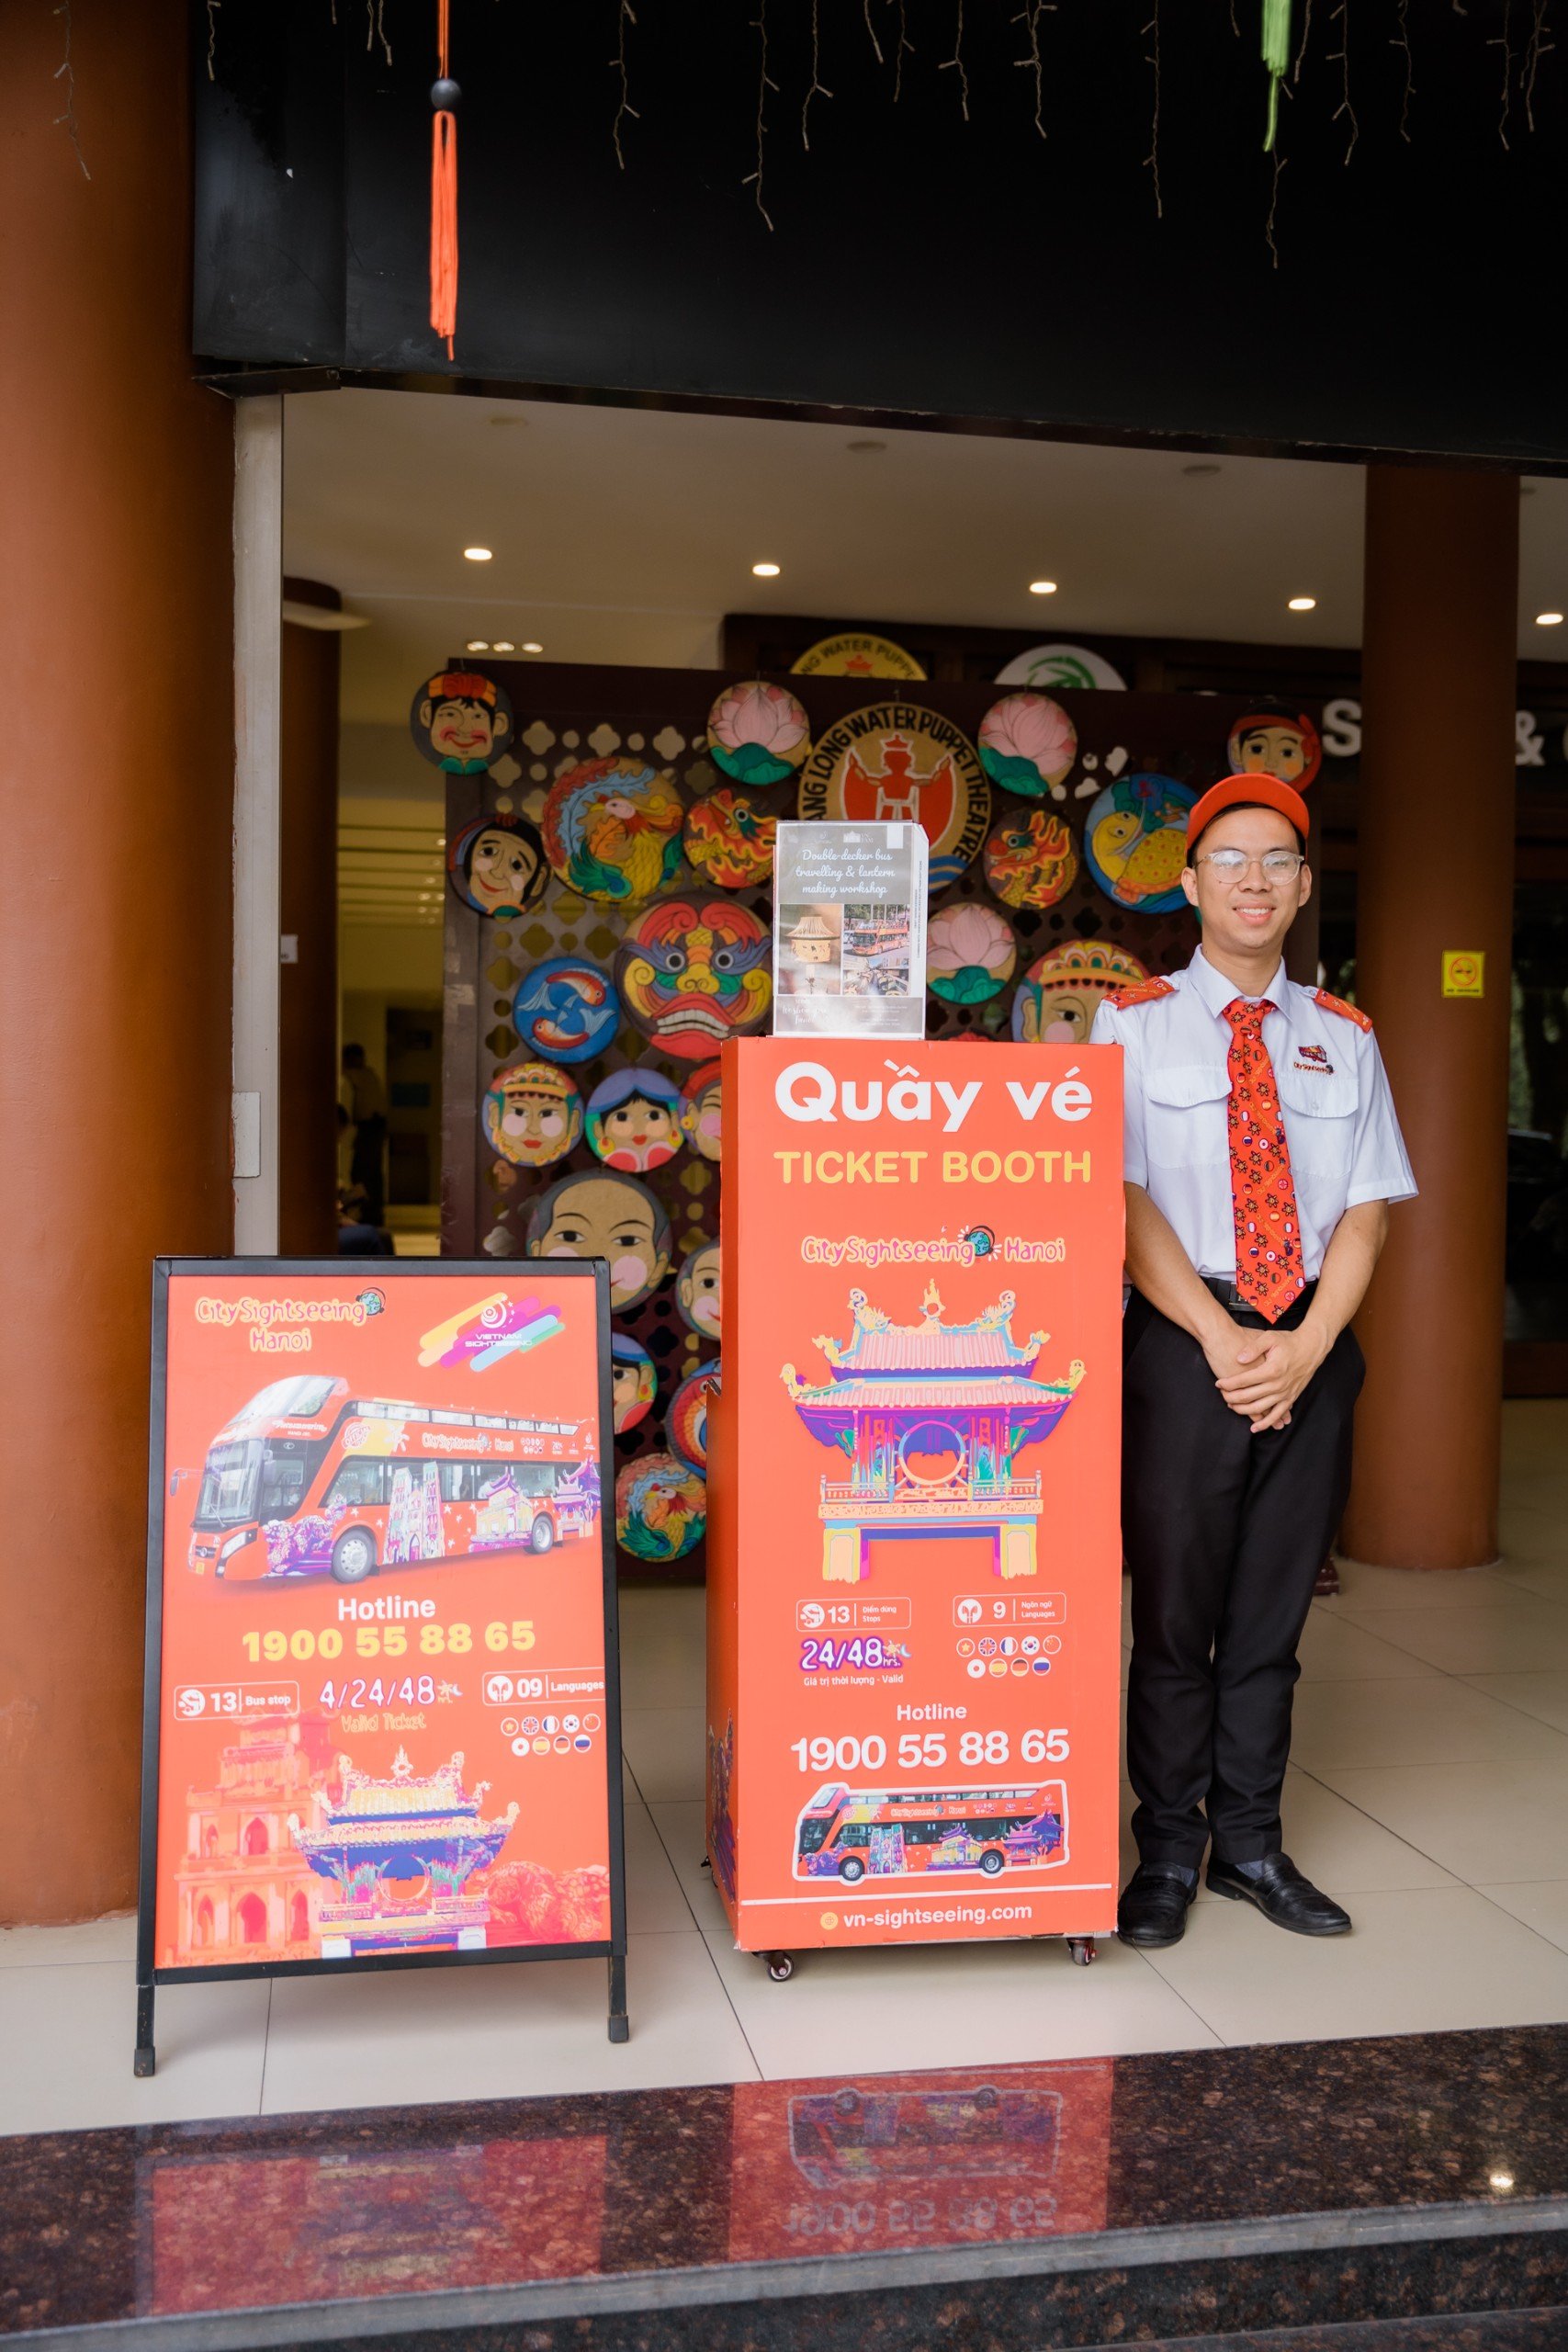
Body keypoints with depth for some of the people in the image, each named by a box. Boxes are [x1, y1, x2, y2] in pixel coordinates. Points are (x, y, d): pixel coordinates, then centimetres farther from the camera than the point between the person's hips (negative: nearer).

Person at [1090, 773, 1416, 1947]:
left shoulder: (1345, 1038, 11)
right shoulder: (1136, 1024, 2)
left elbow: (1366, 1211, 5)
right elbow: (1124, 1201, -6)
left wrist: (1304, 1344, -10)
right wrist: (1221, 1336, -15)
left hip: (1313, 1350, 3)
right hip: (1183, 1343, -3)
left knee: (1273, 1609, 11)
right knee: (1177, 1607, 3)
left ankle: (1251, 1842, 25)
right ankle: (1169, 1851, 18)